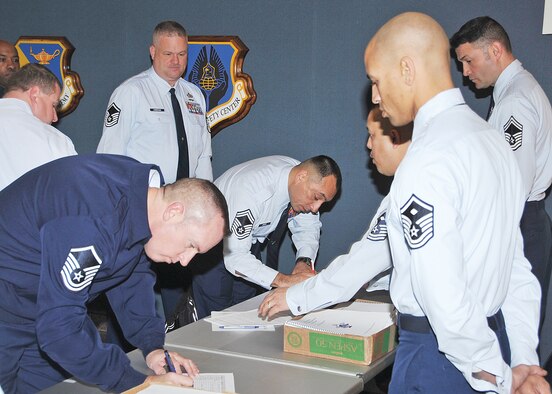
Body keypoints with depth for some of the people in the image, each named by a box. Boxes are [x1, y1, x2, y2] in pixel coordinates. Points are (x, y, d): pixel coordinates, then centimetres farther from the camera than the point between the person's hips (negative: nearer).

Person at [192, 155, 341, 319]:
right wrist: (283, 280, -44)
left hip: (249, 241, 7)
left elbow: (308, 226, -1)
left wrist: (304, 261, -20)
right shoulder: (253, 191, -37)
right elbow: (234, 257, -37)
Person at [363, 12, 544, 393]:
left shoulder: (427, 164, -21)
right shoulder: (491, 137, 7)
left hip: (439, 350, -8)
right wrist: (524, 360, 10)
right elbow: (517, 266, 8)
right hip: (495, 332, 8)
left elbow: (445, 299, -24)